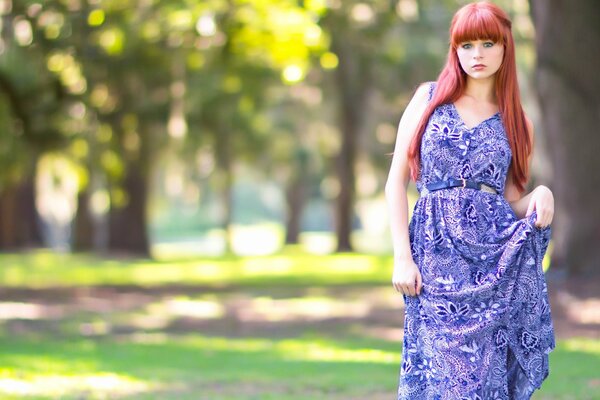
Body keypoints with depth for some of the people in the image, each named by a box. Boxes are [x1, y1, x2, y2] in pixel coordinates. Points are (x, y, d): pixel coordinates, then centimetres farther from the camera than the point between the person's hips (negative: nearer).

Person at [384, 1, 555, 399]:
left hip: (498, 257, 1)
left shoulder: (518, 122, 13)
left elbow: (512, 203, 14)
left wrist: (541, 195, -10)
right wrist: (402, 257, -5)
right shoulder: (428, 98, 9)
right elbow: (398, 179, 5)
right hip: (436, 258, -1)